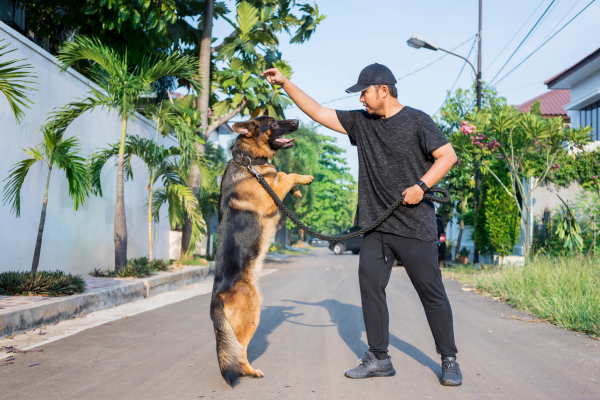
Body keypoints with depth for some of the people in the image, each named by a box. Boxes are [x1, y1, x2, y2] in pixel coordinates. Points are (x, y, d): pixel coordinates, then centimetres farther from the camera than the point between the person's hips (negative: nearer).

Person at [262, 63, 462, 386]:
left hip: (415, 225, -5)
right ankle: (378, 359, 10)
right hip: (375, 225, 5)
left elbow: (448, 156, -4)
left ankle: (449, 360, 13)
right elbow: (317, 112, 14)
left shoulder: (416, 120, -2)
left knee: (431, 292, 0)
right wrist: (285, 84, 11)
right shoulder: (360, 122, 12)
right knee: (370, 286, -1)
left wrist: (421, 185, -15)